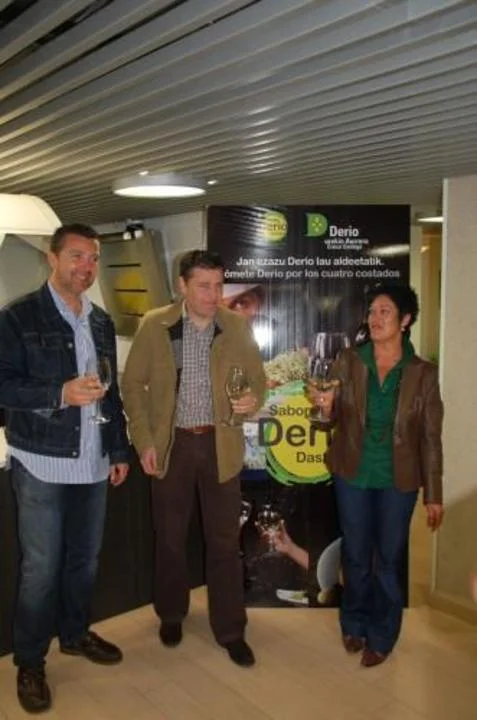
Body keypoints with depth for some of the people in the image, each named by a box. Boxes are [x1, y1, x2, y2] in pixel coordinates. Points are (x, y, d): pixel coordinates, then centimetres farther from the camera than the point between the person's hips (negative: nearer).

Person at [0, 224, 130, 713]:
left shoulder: (101, 322, 12)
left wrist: (119, 450, 14)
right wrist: (60, 393, -23)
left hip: (93, 463, 6)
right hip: (41, 464, -5)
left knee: (85, 558, 16)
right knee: (40, 568, 3)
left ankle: (75, 633, 36)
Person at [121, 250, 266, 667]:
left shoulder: (238, 327, -2)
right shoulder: (154, 326, -6)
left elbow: (257, 379, 4)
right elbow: (133, 384, -1)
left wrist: (252, 401, -19)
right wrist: (144, 441, -7)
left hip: (221, 445, 0)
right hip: (171, 444, 0)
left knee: (225, 541, 7)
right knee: (170, 537, 15)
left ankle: (231, 630, 24)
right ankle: (171, 614, 38)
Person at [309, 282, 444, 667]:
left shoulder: (423, 374, -8)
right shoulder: (348, 361, -6)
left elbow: (430, 438, -3)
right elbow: (334, 419, 1)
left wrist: (434, 494, -2)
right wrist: (325, 405, -23)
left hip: (397, 481, -1)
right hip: (353, 476, 1)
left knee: (388, 561, 13)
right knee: (356, 556, 16)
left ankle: (381, 636, 34)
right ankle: (355, 624, 39)